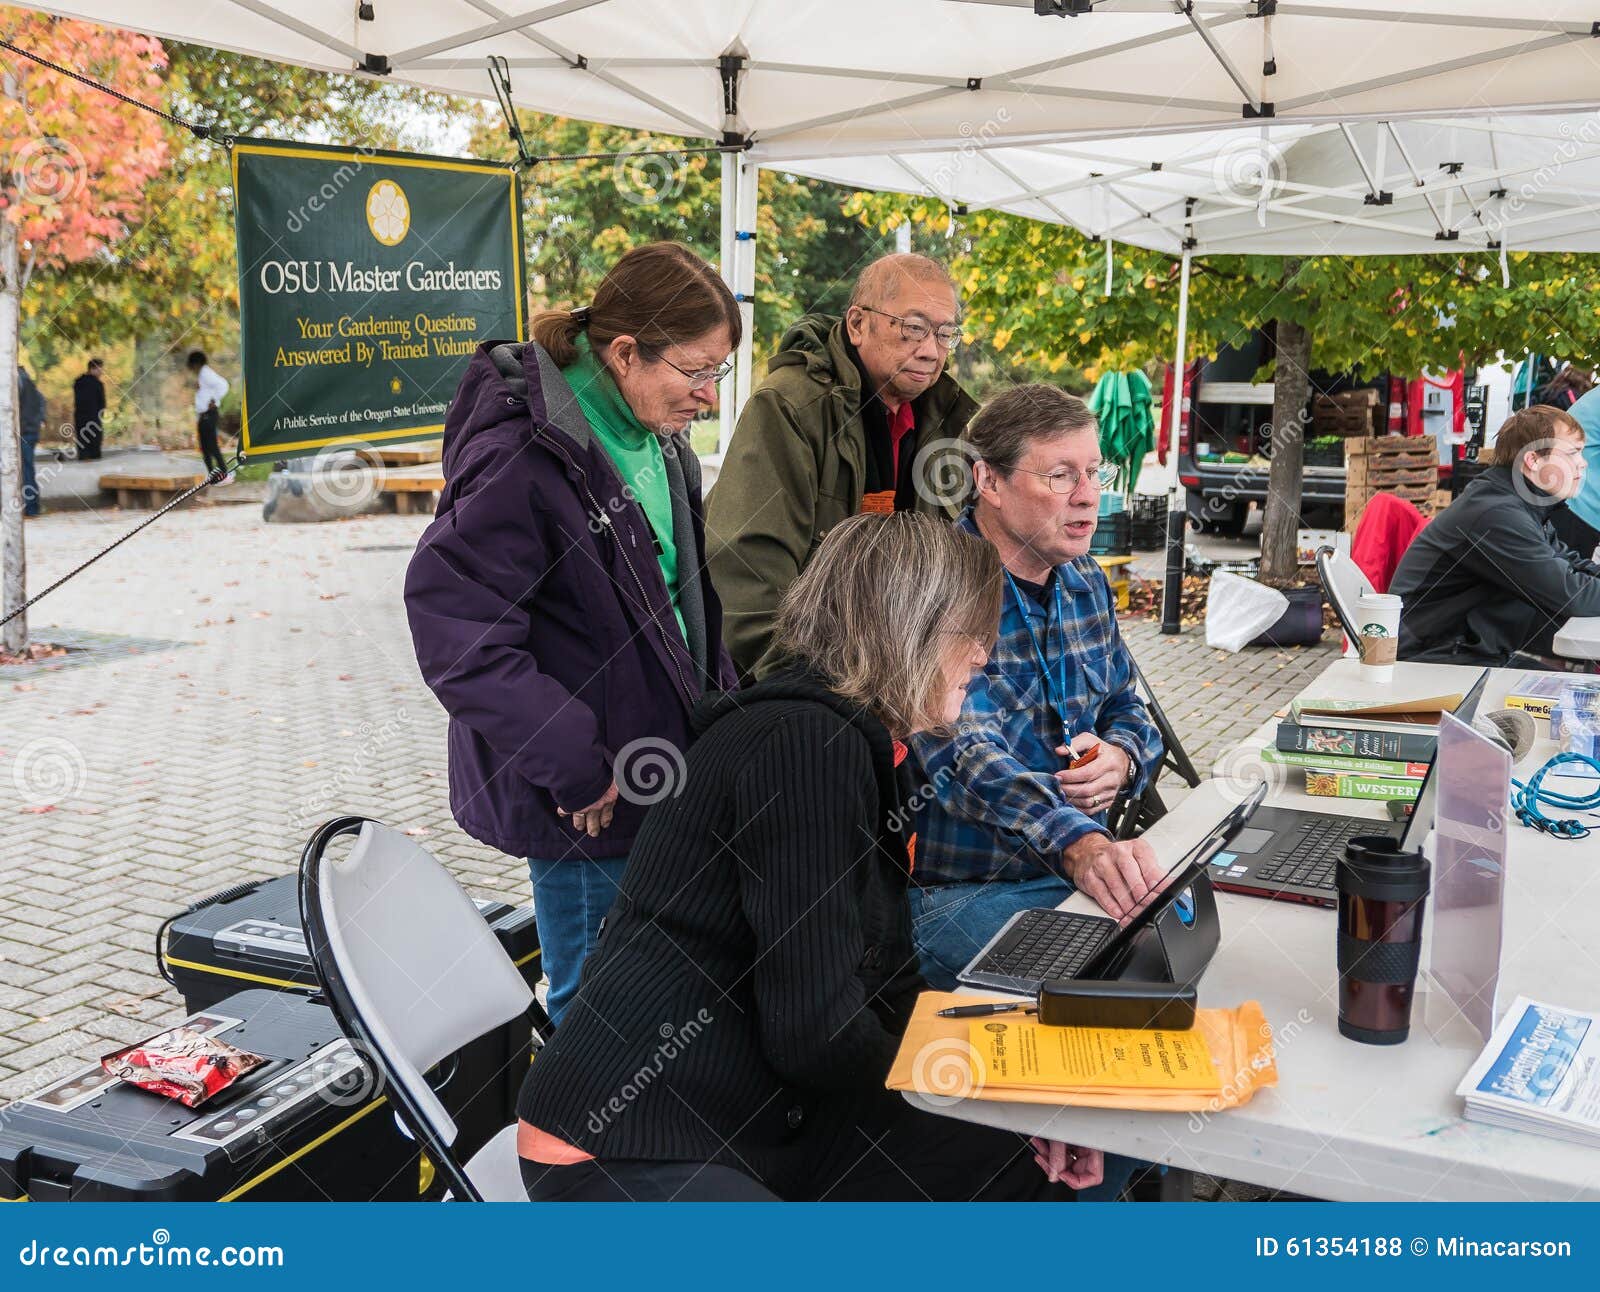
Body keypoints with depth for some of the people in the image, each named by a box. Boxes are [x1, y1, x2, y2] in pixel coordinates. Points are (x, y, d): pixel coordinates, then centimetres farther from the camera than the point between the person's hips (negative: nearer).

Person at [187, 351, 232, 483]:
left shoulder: (206, 373, -14)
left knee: (212, 445, -10)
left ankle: (225, 475, -7)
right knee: (205, 447, 11)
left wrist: (214, 401, -19)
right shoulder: (200, 374, 16)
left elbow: (222, 385, -25)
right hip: (202, 415, 10)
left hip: (208, 414, -10)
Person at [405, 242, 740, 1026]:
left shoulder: (654, 441, 7)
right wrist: (570, 764, -22)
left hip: (661, 769, 9)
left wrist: (719, 701, 10)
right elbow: (452, 623, -25)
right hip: (590, 800, -9)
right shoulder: (522, 457, -22)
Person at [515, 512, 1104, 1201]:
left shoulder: (857, 742, 11)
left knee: (1034, 1166, 3)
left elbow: (889, 987, 11)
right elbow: (816, 1034, -22)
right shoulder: (807, 740, -21)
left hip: (745, 1122, 9)